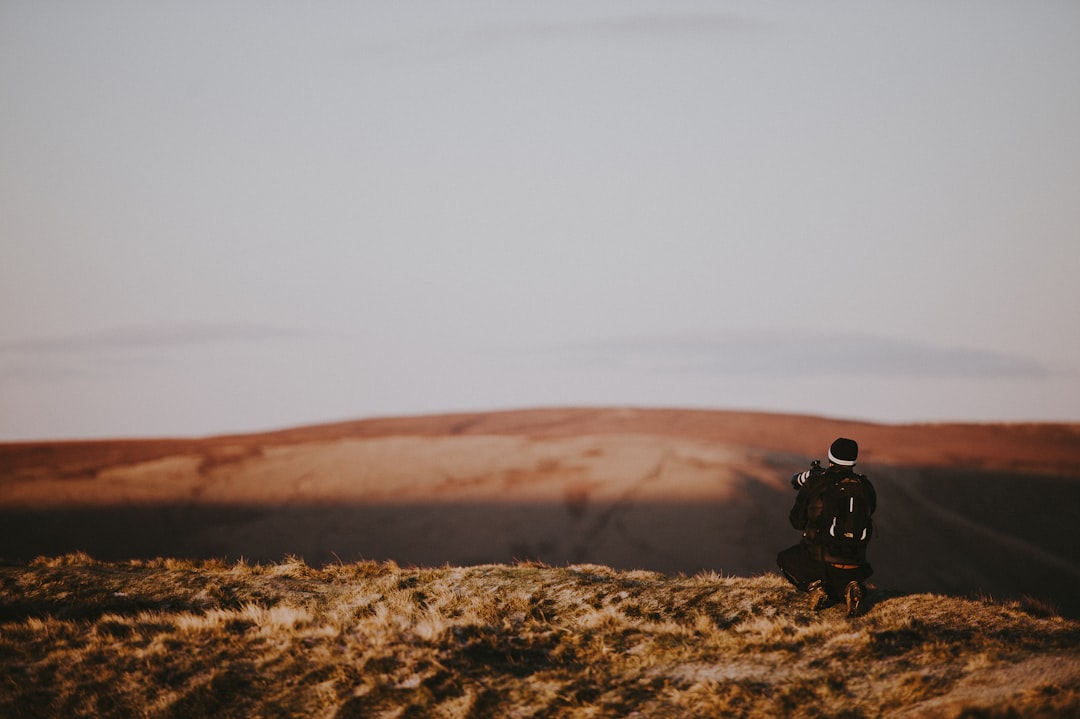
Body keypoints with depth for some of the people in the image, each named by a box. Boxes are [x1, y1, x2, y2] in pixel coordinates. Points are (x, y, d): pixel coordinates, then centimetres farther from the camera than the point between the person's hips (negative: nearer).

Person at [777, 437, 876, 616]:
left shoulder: (814, 483, -6)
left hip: (819, 559, -2)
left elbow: (797, 522, 4)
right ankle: (849, 590, -3)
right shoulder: (865, 487, -1)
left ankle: (813, 586, -1)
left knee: (785, 559, 28)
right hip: (855, 564, 2)